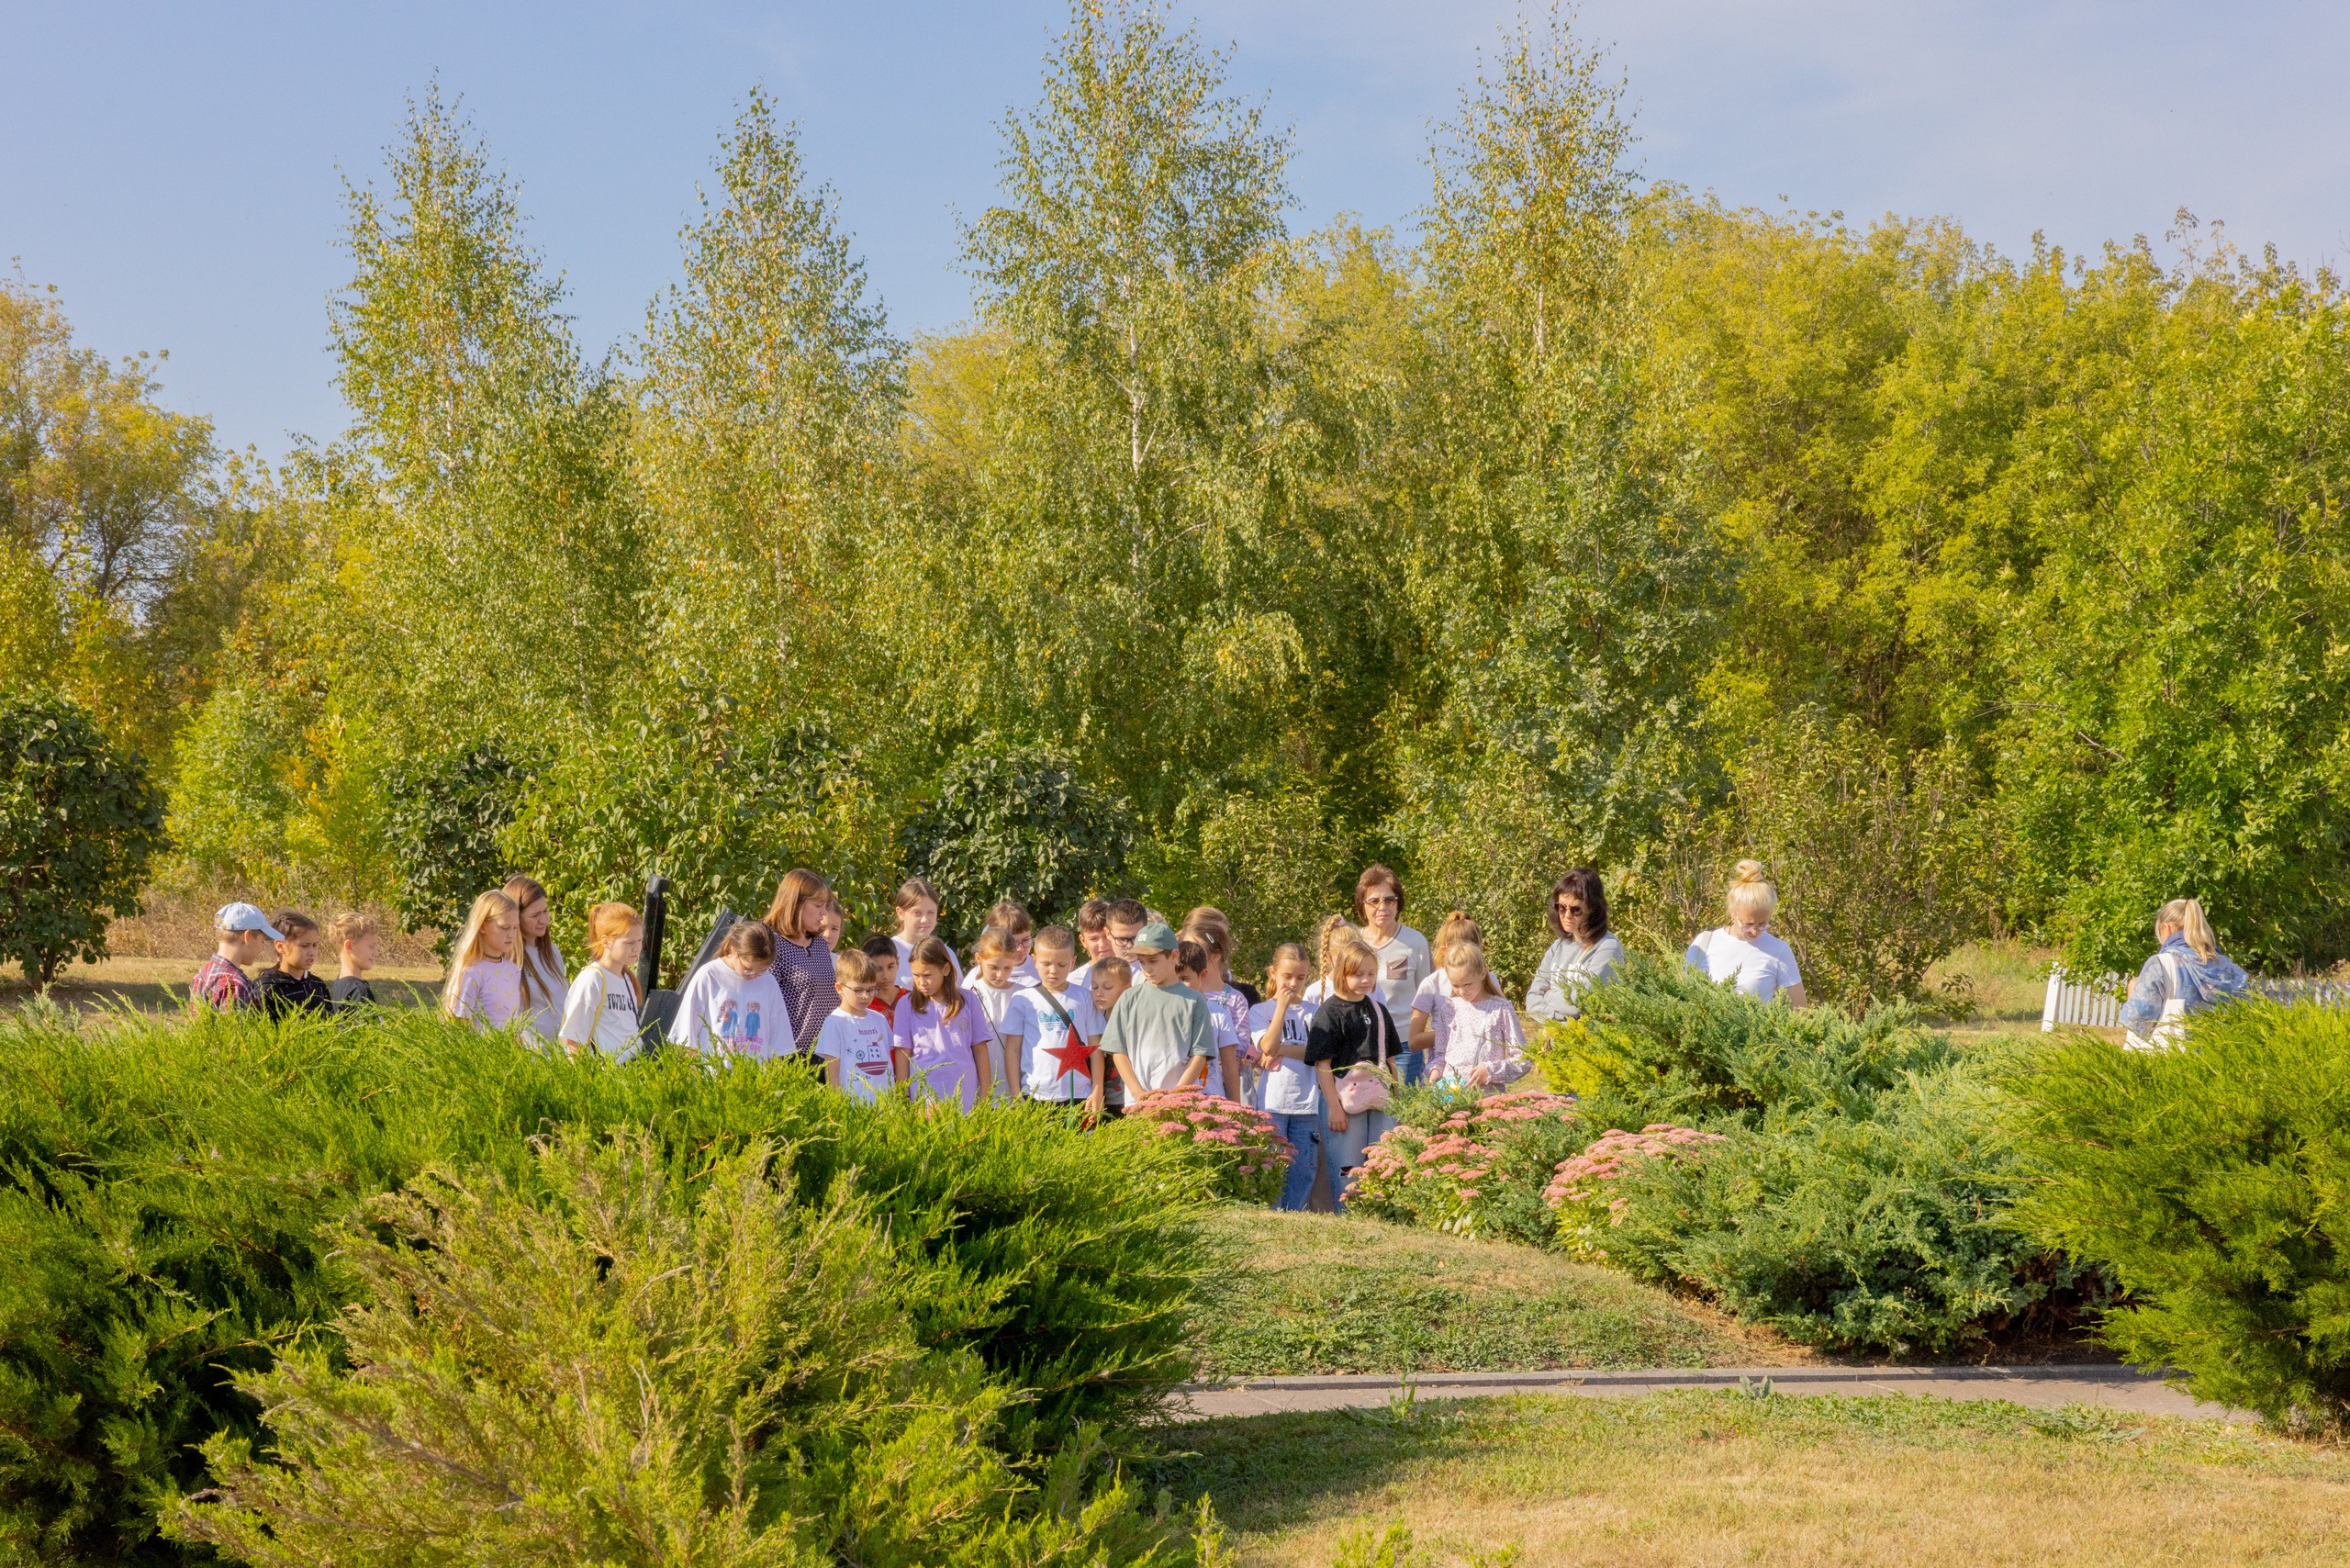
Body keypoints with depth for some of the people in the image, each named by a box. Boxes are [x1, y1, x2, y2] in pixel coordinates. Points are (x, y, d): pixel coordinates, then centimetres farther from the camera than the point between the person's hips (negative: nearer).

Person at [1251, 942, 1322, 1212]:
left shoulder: (1313, 1012, 11)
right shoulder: (1260, 1011, 5)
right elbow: (1269, 1046, -11)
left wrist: (1283, 1050, -10)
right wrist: (1282, 1005, -11)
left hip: (1306, 1104, 2)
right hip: (1272, 1103, -2)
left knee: (1304, 1169, 0)